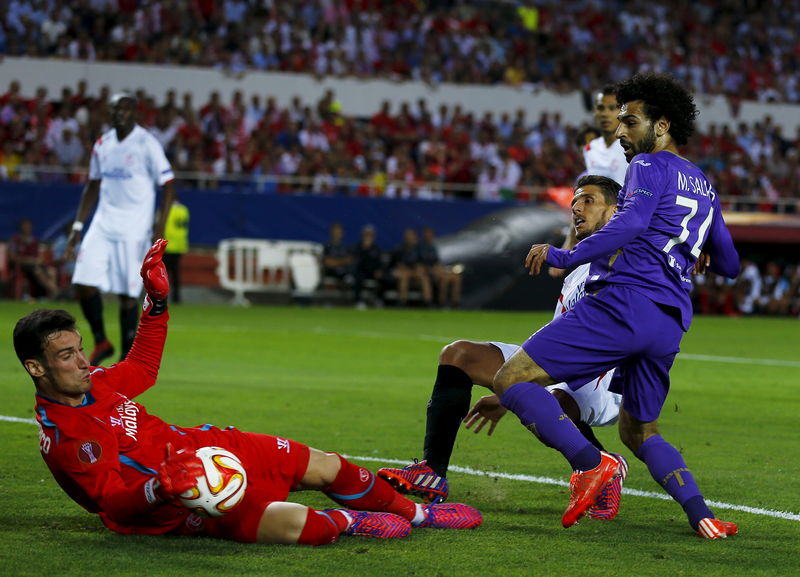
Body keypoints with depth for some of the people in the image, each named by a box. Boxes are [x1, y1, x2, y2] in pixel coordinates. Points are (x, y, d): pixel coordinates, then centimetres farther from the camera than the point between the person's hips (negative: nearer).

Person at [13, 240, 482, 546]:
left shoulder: (92, 382, 2)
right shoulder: (63, 438, -24)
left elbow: (142, 367, 23)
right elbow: (113, 502, -25)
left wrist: (157, 299, 14)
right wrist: (163, 485, -44)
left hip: (199, 448, 9)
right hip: (178, 501, -9)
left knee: (327, 466, 11)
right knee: (297, 526, -30)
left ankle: (418, 512, 34)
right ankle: (344, 522, 6)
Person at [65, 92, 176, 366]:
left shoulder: (147, 144, -7)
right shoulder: (102, 145, 10)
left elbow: (168, 186, -7)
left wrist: (159, 228, -16)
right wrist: (78, 226, 14)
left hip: (134, 230, -5)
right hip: (103, 225, 5)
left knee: (127, 294, -3)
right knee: (84, 283, -7)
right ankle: (101, 342, 13)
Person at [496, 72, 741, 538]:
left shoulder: (650, 166, 3)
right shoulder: (705, 188, 26)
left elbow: (631, 224, -17)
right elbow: (729, 265, 34)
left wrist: (564, 257, -16)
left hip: (623, 303, -8)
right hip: (670, 327, 8)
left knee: (511, 380, -10)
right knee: (640, 432, 23)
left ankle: (591, 464, -27)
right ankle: (703, 517, 3)